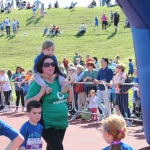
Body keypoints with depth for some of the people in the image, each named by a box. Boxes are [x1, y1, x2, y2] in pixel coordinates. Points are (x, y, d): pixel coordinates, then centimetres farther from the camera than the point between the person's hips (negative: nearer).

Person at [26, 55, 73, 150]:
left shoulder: (59, 80, 8)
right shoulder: (38, 83, -9)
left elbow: (69, 99, 16)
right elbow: (28, 103, -12)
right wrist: (41, 93, -24)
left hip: (62, 123, 6)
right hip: (48, 124, -6)